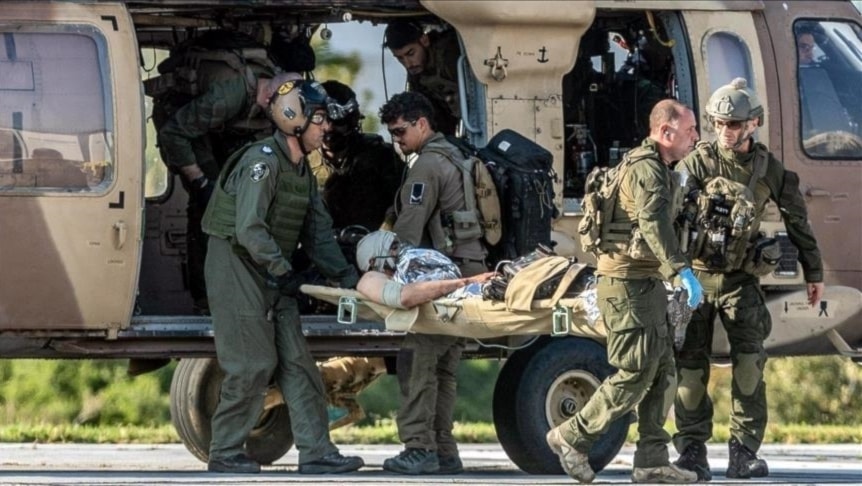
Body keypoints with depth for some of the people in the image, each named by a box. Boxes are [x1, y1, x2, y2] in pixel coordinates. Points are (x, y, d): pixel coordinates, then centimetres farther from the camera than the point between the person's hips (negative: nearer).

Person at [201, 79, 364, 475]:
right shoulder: (262, 161, -18)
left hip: (270, 275, 9)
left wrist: (342, 272, -2)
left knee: (296, 362, 3)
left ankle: (316, 453, 1)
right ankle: (225, 453, 2)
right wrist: (283, 273, -22)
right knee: (253, 364, -8)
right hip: (237, 268, -9)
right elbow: (250, 230, -25)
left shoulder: (301, 170, 12)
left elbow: (317, 231, 12)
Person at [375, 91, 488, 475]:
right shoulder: (455, 158, 22)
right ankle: (442, 451, 11)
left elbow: (409, 229, -13)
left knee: (417, 361, -11)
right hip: (470, 270, 10)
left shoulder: (427, 165, -9)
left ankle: (419, 449, -16)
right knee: (443, 367, 11)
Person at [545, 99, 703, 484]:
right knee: (637, 372, -10)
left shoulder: (657, 168, 20)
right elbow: (654, 222, -31)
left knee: (662, 369, 7)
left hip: (645, 282, 10)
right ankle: (572, 438, 0)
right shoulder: (646, 168, -15)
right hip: (628, 283, -10)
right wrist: (682, 269, -41)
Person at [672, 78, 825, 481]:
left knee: (749, 359, -13)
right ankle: (693, 451, 8)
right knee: (691, 363, -1)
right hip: (696, 275, -1)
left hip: (740, 277, 1)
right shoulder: (697, 163, -5)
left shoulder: (768, 168, 2)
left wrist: (813, 272, 17)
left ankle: (744, 453, -11)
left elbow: (797, 220, 13)